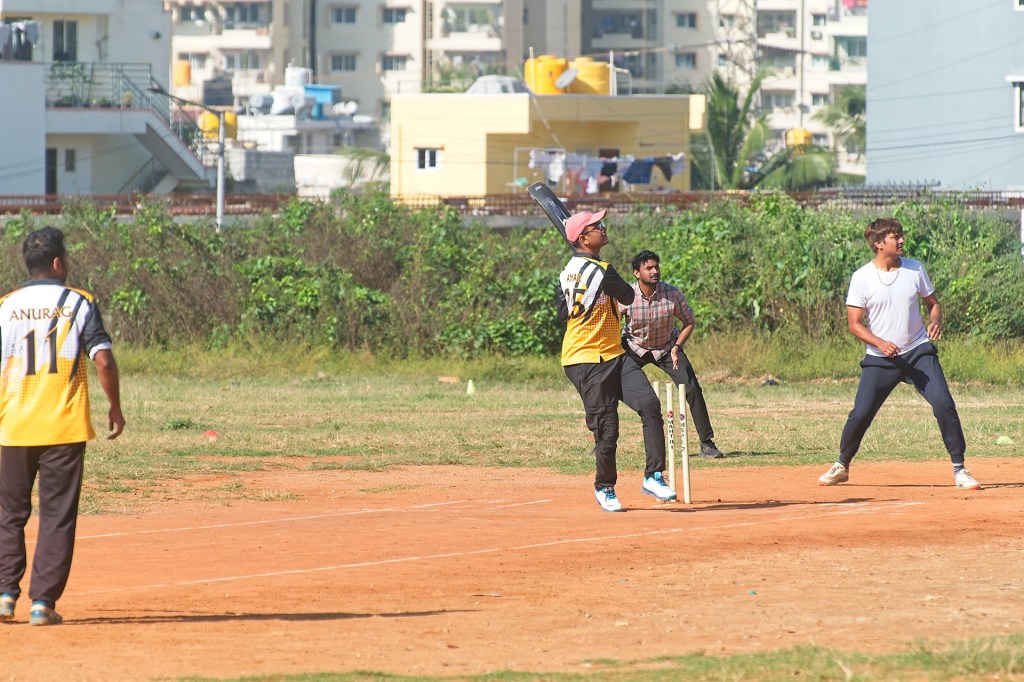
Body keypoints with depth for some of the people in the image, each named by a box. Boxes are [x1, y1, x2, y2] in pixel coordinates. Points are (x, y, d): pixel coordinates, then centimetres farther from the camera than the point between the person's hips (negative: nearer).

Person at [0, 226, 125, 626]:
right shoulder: (79, 302, -3)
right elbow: (103, 360, -10)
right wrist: (115, 408, 3)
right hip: (65, 428, -2)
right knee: (57, 516, 4)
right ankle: (43, 602, -1)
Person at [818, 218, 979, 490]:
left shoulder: (915, 269, 2)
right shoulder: (862, 278, -6)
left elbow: (932, 303, 14)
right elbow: (854, 324, -5)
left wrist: (935, 322, -9)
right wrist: (880, 343, -22)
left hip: (919, 353, 2)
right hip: (880, 360, -2)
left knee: (943, 404, -13)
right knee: (860, 414, -6)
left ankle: (959, 469, -4)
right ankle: (841, 467, 18)